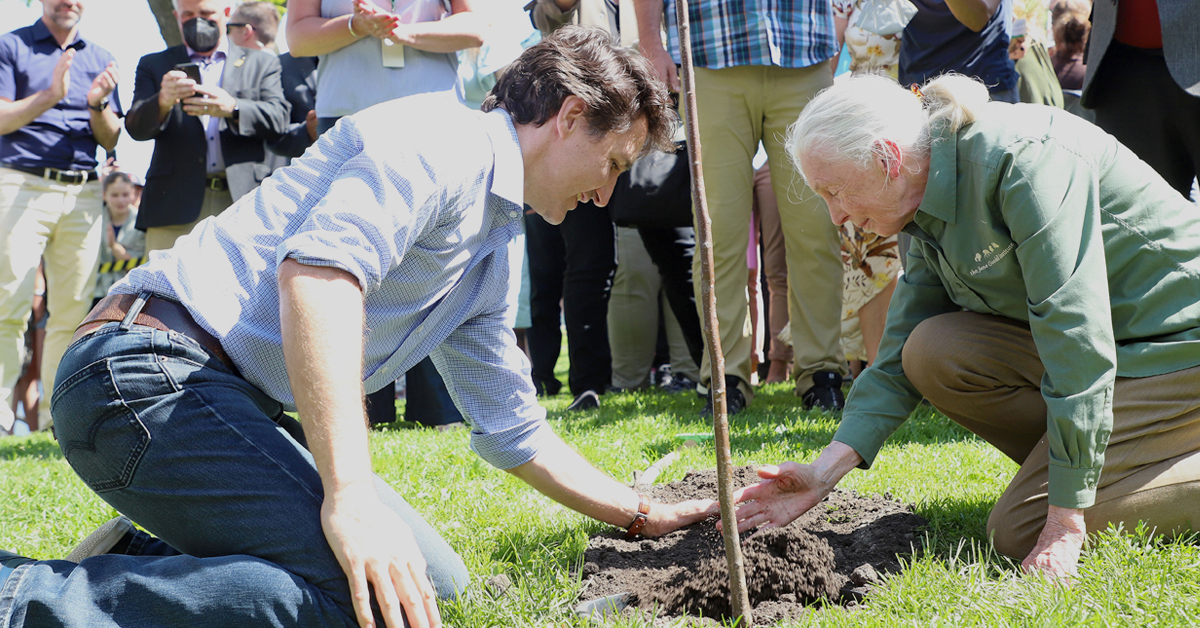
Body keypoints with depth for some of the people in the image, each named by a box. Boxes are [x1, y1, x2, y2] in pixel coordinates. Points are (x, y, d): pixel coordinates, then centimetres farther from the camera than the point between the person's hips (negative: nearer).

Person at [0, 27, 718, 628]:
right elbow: (318, 267, -26)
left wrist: (646, 514, 30)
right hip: (152, 373, -10)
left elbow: (514, 431, 33)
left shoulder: (491, 251, 24)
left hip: (246, 406, 11)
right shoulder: (444, 141, -8)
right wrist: (351, 493, -32)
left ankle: (138, 561, 2)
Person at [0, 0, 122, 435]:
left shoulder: (100, 59, 17)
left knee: (74, 309, -1)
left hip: (83, 194, 4)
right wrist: (50, 95, -16)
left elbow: (111, 140, 13)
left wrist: (97, 104, -8)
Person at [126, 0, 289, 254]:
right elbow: (136, 128, 5)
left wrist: (232, 108, -18)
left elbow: (278, 118, 3)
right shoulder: (154, 66, 18)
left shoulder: (261, 63, 18)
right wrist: (162, 102, -18)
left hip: (243, 202, 0)